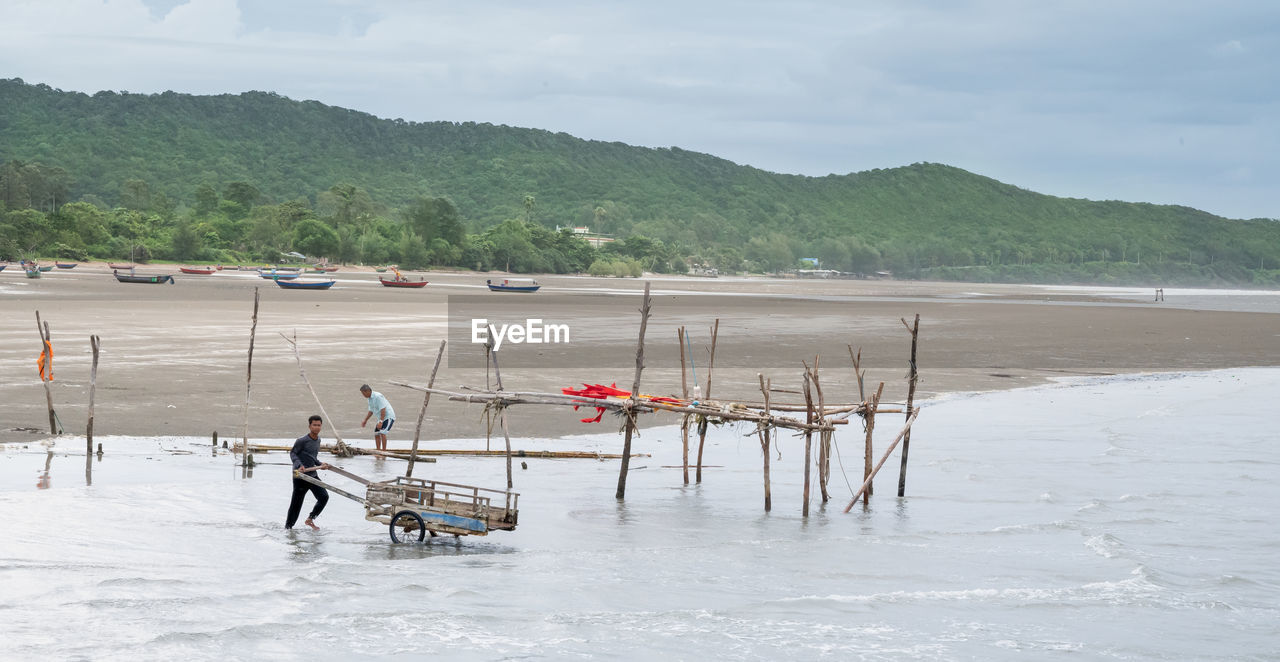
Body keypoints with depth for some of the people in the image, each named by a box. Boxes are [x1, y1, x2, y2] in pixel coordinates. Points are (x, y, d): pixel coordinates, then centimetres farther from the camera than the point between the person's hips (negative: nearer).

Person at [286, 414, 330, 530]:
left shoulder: (318, 440, 10)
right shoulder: (302, 440, -15)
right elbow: (292, 453, -12)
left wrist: (320, 464, 10)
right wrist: (299, 465, -26)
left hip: (312, 474, 7)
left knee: (324, 497, -2)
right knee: (296, 503, 0)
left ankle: (310, 519, 14)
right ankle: (288, 527, 14)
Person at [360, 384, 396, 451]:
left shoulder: (378, 396, -22)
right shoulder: (370, 398, 8)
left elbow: (383, 410, -26)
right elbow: (371, 411, 20)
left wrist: (380, 422, -29)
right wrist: (365, 421, 17)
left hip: (388, 417, -10)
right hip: (382, 418, 10)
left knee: (382, 433, -21)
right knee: (376, 434, 8)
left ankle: (384, 451, -20)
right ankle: (378, 450, 14)